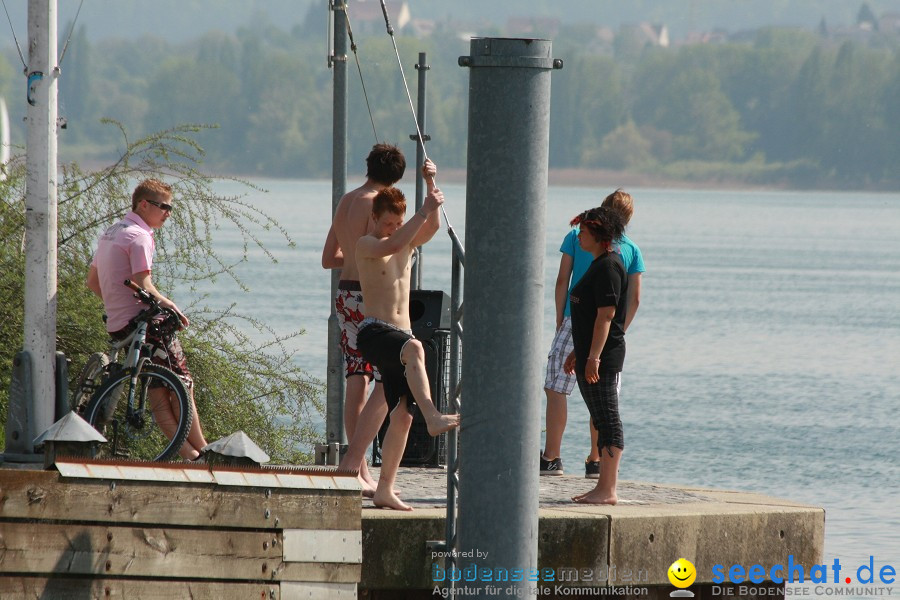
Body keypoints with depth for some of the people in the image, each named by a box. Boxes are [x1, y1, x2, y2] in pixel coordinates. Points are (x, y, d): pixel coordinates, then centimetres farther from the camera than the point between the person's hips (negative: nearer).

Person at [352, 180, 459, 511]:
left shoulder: (407, 243, 17)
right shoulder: (367, 245, -1)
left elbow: (433, 226, -1)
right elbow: (392, 245, -23)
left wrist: (431, 185, -13)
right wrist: (424, 210, -25)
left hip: (400, 336, 7)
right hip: (374, 332, -7)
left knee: (402, 413, 0)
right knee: (414, 348, -39)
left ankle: (385, 489, 3)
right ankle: (433, 417, -55)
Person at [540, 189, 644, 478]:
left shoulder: (578, 237, 3)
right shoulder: (631, 250, 7)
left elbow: (562, 281, 0)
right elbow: (634, 299, 5)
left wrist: (560, 321, 6)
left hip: (576, 323, -2)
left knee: (556, 389, 0)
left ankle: (551, 457, -6)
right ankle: (595, 461, 8)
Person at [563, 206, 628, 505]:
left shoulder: (608, 267, -14)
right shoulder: (598, 265, 18)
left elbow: (606, 314, -20)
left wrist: (593, 356, -24)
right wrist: (577, 352, 28)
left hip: (603, 357, -11)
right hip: (589, 355, 11)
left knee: (608, 422, -10)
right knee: (603, 421, 11)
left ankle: (608, 490, -11)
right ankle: (604, 487, 14)